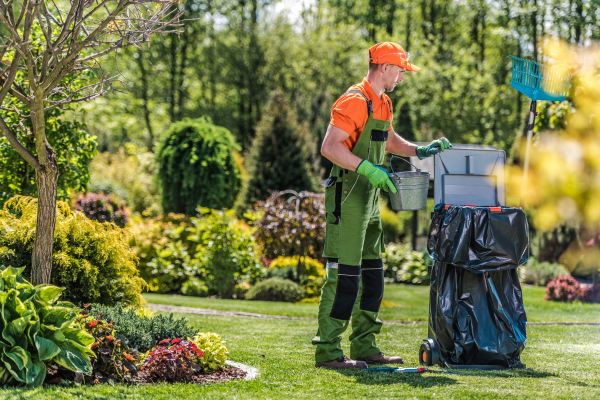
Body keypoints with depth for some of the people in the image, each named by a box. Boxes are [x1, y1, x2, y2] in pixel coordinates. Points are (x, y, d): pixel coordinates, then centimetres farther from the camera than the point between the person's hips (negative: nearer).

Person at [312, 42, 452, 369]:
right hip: (347, 197, -10)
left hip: (369, 199, 10)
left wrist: (420, 151, 19)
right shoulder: (355, 101, -15)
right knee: (343, 275, -9)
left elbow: (389, 140, 33)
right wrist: (368, 168, -28)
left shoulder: (383, 103, 16)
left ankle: (365, 348, 19)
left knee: (372, 274, 12)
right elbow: (329, 147, -23)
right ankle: (328, 351, -5)